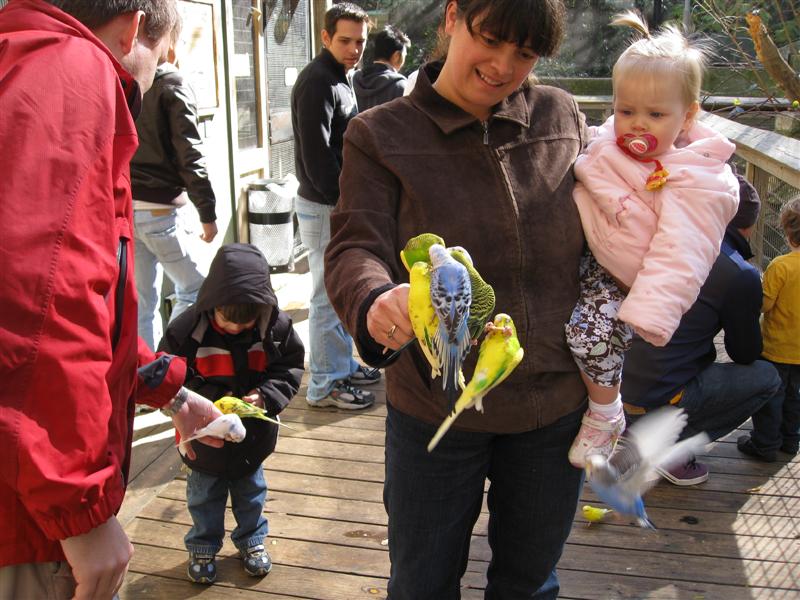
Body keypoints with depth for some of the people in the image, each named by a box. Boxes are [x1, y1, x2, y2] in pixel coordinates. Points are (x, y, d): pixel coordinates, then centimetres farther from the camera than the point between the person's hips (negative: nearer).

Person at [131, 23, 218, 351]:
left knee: (142, 302, 11)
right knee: (195, 290, 5)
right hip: (158, 209, -6)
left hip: (122, 206, 7)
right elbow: (189, 156, -10)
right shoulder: (171, 84, -6)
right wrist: (208, 213, -6)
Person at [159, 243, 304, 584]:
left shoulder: (276, 326, -17)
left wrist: (265, 396, -24)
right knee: (204, 496, 20)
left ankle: (251, 540, 45)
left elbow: (291, 368, -6)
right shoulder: (186, 330, -23)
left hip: (254, 432, 2)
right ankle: (203, 548, 42)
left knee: (251, 492, 23)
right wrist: (209, 402, -29)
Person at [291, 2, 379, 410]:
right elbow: (316, 155, -22)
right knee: (328, 297, -2)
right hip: (324, 207, -10)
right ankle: (324, 386, 8)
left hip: (339, 203, 10)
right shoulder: (317, 82, -16)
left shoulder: (337, 79, 16)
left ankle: (342, 366, 32)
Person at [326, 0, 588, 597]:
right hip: (434, 407, -2)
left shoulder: (562, 116, 0)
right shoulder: (381, 134, -7)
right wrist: (376, 301, -41)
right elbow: (354, 247, -17)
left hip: (555, 401, 3)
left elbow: (601, 239, 8)